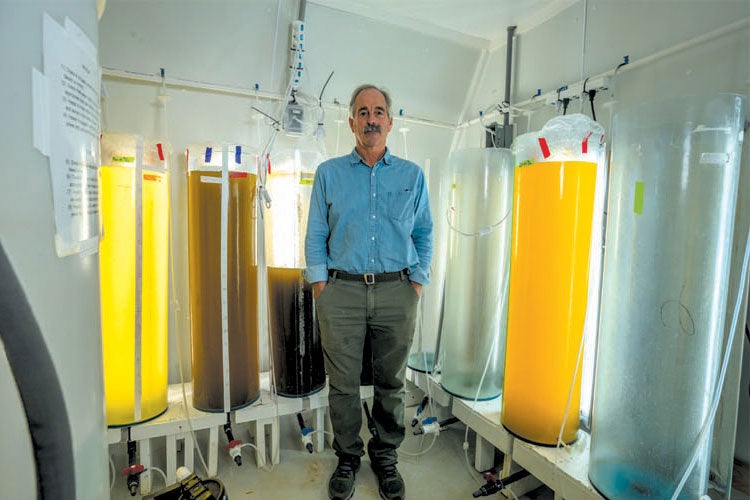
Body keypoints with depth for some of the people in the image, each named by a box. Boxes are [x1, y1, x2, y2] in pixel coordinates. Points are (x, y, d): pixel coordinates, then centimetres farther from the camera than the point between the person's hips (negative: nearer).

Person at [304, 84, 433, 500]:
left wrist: (416, 285, 3)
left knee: (391, 383, 12)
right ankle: (347, 458, 31)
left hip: (396, 293, 1)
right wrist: (320, 289, 0)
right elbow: (315, 236, 6)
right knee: (343, 383, 8)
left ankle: (386, 457, 33)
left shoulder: (412, 175, 9)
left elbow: (423, 234, 11)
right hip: (341, 291, 0)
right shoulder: (328, 174, 7)